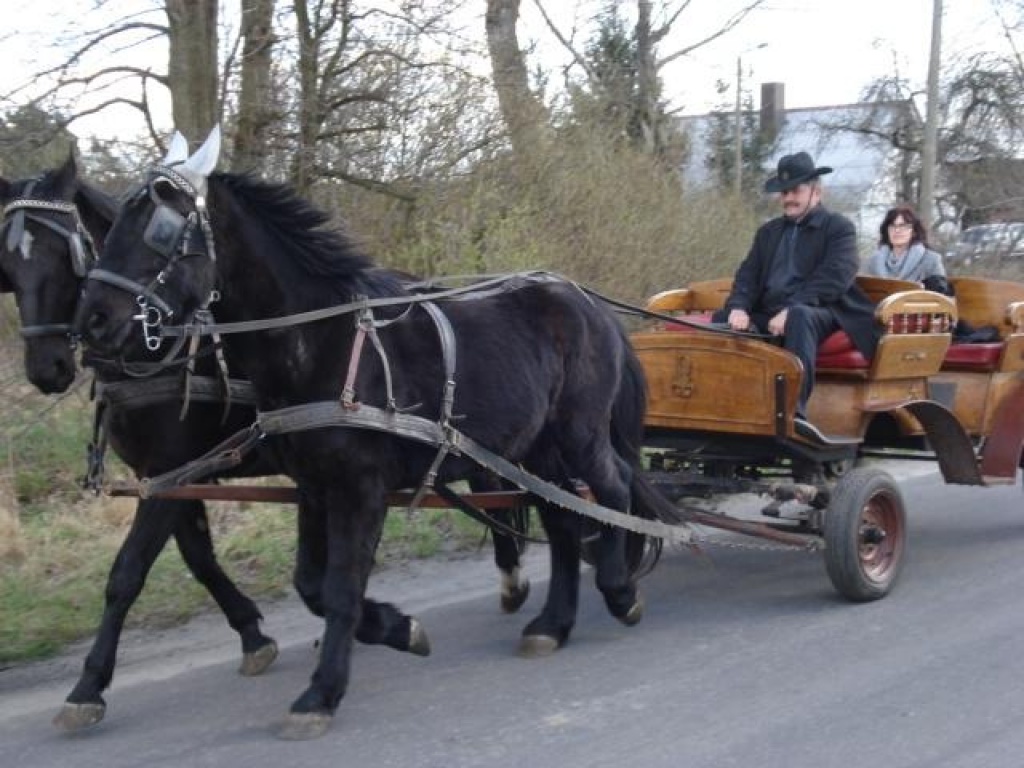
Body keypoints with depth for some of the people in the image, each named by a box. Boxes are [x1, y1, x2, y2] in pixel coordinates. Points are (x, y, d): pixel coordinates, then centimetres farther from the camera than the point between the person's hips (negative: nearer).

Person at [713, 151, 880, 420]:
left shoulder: (839, 228, 4)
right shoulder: (768, 232, 23)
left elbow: (834, 278, -12)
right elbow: (748, 275, 14)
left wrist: (790, 310, -25)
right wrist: (738, 308, -11)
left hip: (817, 314, -5)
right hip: (768, 316, 6)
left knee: (799, 316, -40)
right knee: (723, 319, -21)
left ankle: (794, 410, -49)